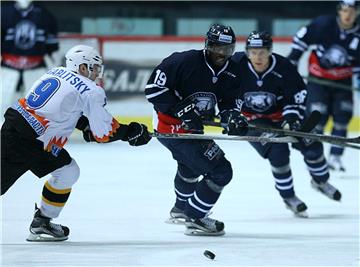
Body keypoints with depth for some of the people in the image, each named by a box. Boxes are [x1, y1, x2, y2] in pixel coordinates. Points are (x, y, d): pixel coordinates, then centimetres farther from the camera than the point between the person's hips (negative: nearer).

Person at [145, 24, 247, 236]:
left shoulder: (228, 74, -1)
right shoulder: (186, 61, -23)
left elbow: (227, 102, 8)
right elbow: (154, 88, -22)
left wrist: (233, 116, -16)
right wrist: (182, 110, -27)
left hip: (193, 126, 10)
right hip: (171, 126, -10)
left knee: (190, 165, 36)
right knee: (221, 171, -12)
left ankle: (181, 207, 63)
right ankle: (195, 218, 0)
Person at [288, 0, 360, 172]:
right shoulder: (324, 24, -17)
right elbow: (302, 37, -6)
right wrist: (292, 60, -6)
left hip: (342, 80, 3)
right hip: (318, 78, -3)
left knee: (342, 117, -2)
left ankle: (335, 157, 10)